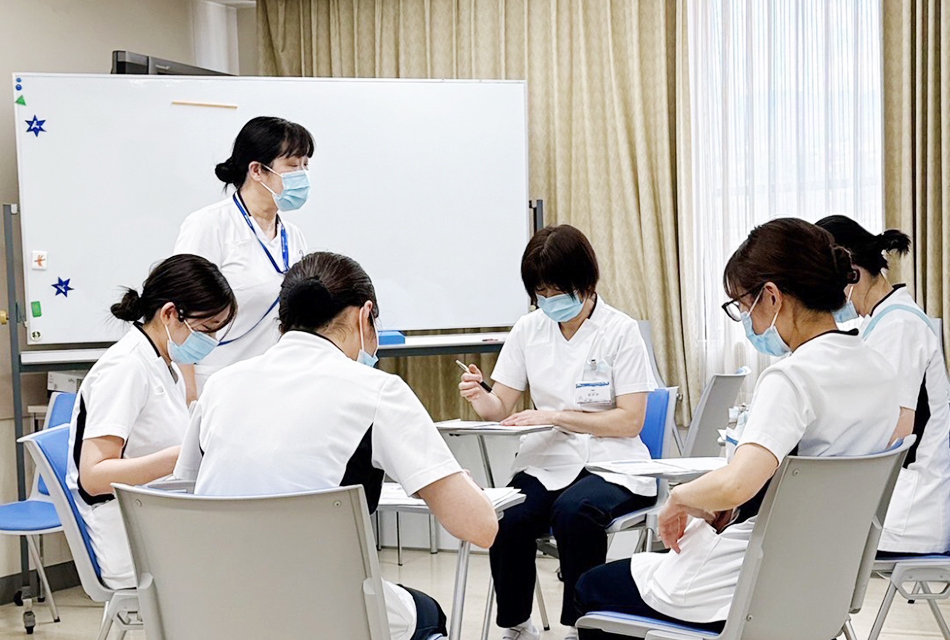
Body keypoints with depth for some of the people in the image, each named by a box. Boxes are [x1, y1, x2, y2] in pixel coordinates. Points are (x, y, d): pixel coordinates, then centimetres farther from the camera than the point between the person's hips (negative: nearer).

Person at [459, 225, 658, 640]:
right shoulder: (528, 330, 8)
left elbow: (630, 420, -9)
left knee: (574, 512, -35)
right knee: (506, 519, -27)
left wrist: (555, 416, -16)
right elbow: (500, 409, 10)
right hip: (546, 462, 3)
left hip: (610, 465, -3)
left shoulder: (620, 331, -4)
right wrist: (479, 396, -14)